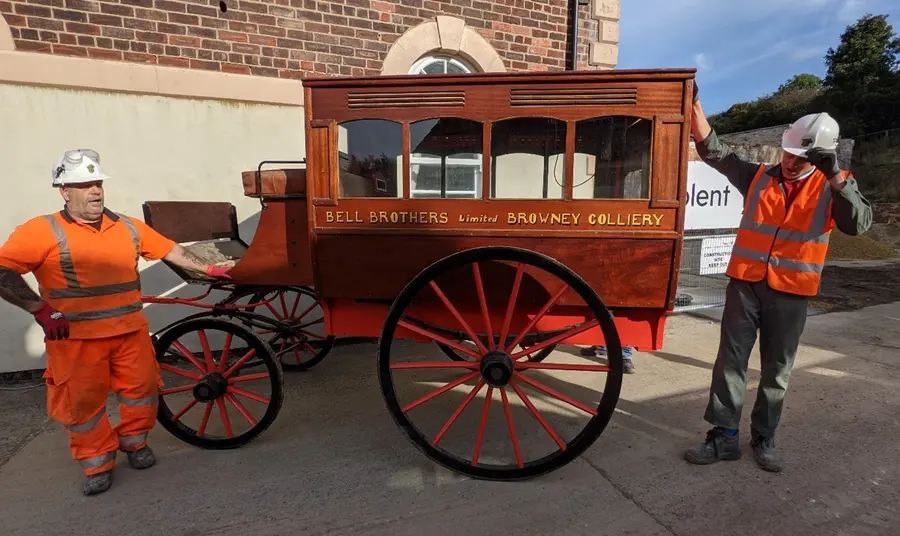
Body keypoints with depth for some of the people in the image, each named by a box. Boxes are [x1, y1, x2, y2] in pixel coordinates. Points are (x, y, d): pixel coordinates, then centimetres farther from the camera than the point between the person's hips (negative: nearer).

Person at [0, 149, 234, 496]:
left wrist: (208, 269, 11)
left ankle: (135, 442, 36)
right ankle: (97, 464, 28)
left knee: (141, 389, 12)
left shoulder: (128, 227, 7)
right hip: (76, 337, -3)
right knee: (82, 402, 8)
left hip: (131, 331, 3)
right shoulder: (43, 231, -5)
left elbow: (170, 251, 12)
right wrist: (40, 309, -18)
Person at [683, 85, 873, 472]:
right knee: (730, 361, 1)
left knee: (777, 370, 11)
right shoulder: (759, 176, 5)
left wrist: (835, 176, -22)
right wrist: (694, 104, -4)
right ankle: (723, 436, 11)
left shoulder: (834, 186, 3)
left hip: (791, 292, 0)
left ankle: (764, 438, 26)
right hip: (745, 283, 0)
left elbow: (859, 223, -13)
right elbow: (713, 151, 3)